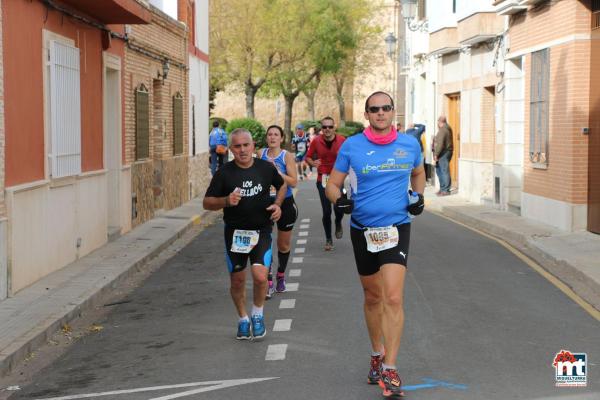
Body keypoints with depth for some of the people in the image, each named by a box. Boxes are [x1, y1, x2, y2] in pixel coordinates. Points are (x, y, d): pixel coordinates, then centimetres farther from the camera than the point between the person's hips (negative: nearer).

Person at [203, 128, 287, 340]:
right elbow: (207, 203, -2)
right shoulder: (224, 173, -6)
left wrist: (277, 204, 1)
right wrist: (226, 201, -21)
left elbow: (282, 185, 19)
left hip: (261, 231, 0)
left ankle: (257, 315, 10)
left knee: (260, 276, -17)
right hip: (234, 232, 0)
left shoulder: (266, 168, -1)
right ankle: (243, 319, 34)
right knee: (237, 281, 9)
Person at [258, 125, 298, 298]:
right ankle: (268, 283, -8)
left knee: (284, 245, 13)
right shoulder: (261, 153, 0)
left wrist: (276, 171, -23)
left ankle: (281, 277, 36)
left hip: (285, 203, -1)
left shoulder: (287, 156, -8)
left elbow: (293, 182, -15)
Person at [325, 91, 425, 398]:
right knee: (372, 297, 15)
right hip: (362, 229, 1)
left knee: (393, 298, -15)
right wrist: (338, 199, -18)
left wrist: (418, 196, 6)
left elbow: (418, 172, 24)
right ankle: (377, 354, 37)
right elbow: (332, 184, 3)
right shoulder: (351, 146, -1)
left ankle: (389, 369, -10)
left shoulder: (410, 145, 3)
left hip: (397, 228, -1)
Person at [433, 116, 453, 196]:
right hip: (447, 152, 10)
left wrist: (436, 154, -17)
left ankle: (445, 190, -3)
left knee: (444, 171, -6)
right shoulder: (448, 128, 15)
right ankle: (442, 188, 23)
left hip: (443, 153, -10)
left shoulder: (442, 130, -17)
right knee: (439, 170, 17)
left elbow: (440, 144, -22)